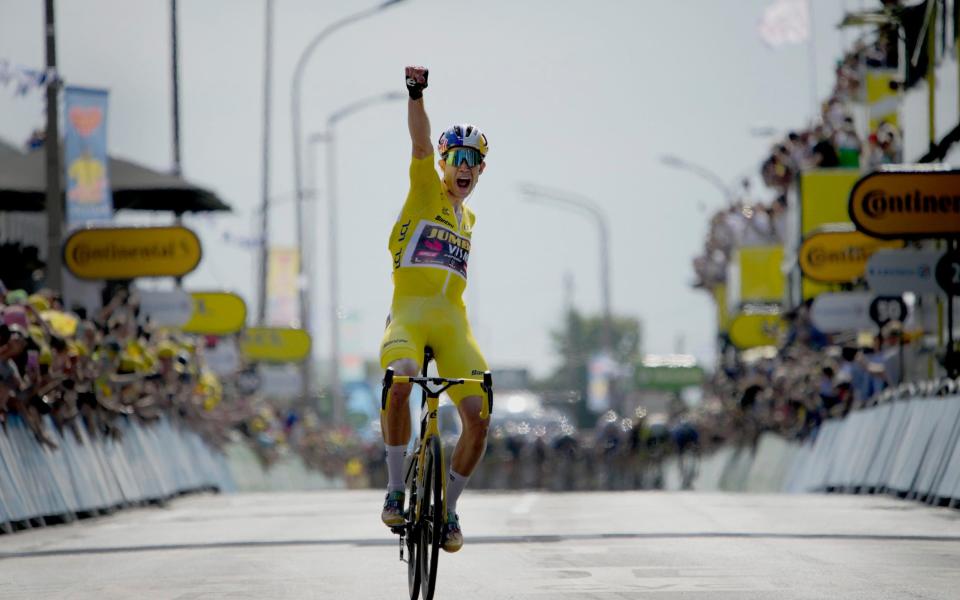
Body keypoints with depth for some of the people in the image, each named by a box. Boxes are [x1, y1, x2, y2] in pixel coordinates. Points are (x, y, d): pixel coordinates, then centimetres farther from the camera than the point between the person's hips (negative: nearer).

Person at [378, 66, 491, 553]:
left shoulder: (467, 218, 22)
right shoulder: (426, 191, 6)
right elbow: (420, 143, -11)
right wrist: (416, 93, -26)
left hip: (452, 321, 5)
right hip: (409, 312, -5)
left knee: (479, 418, -10)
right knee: (399, 380, -35)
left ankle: (449, 508, 8)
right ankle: (395, 489, -23)